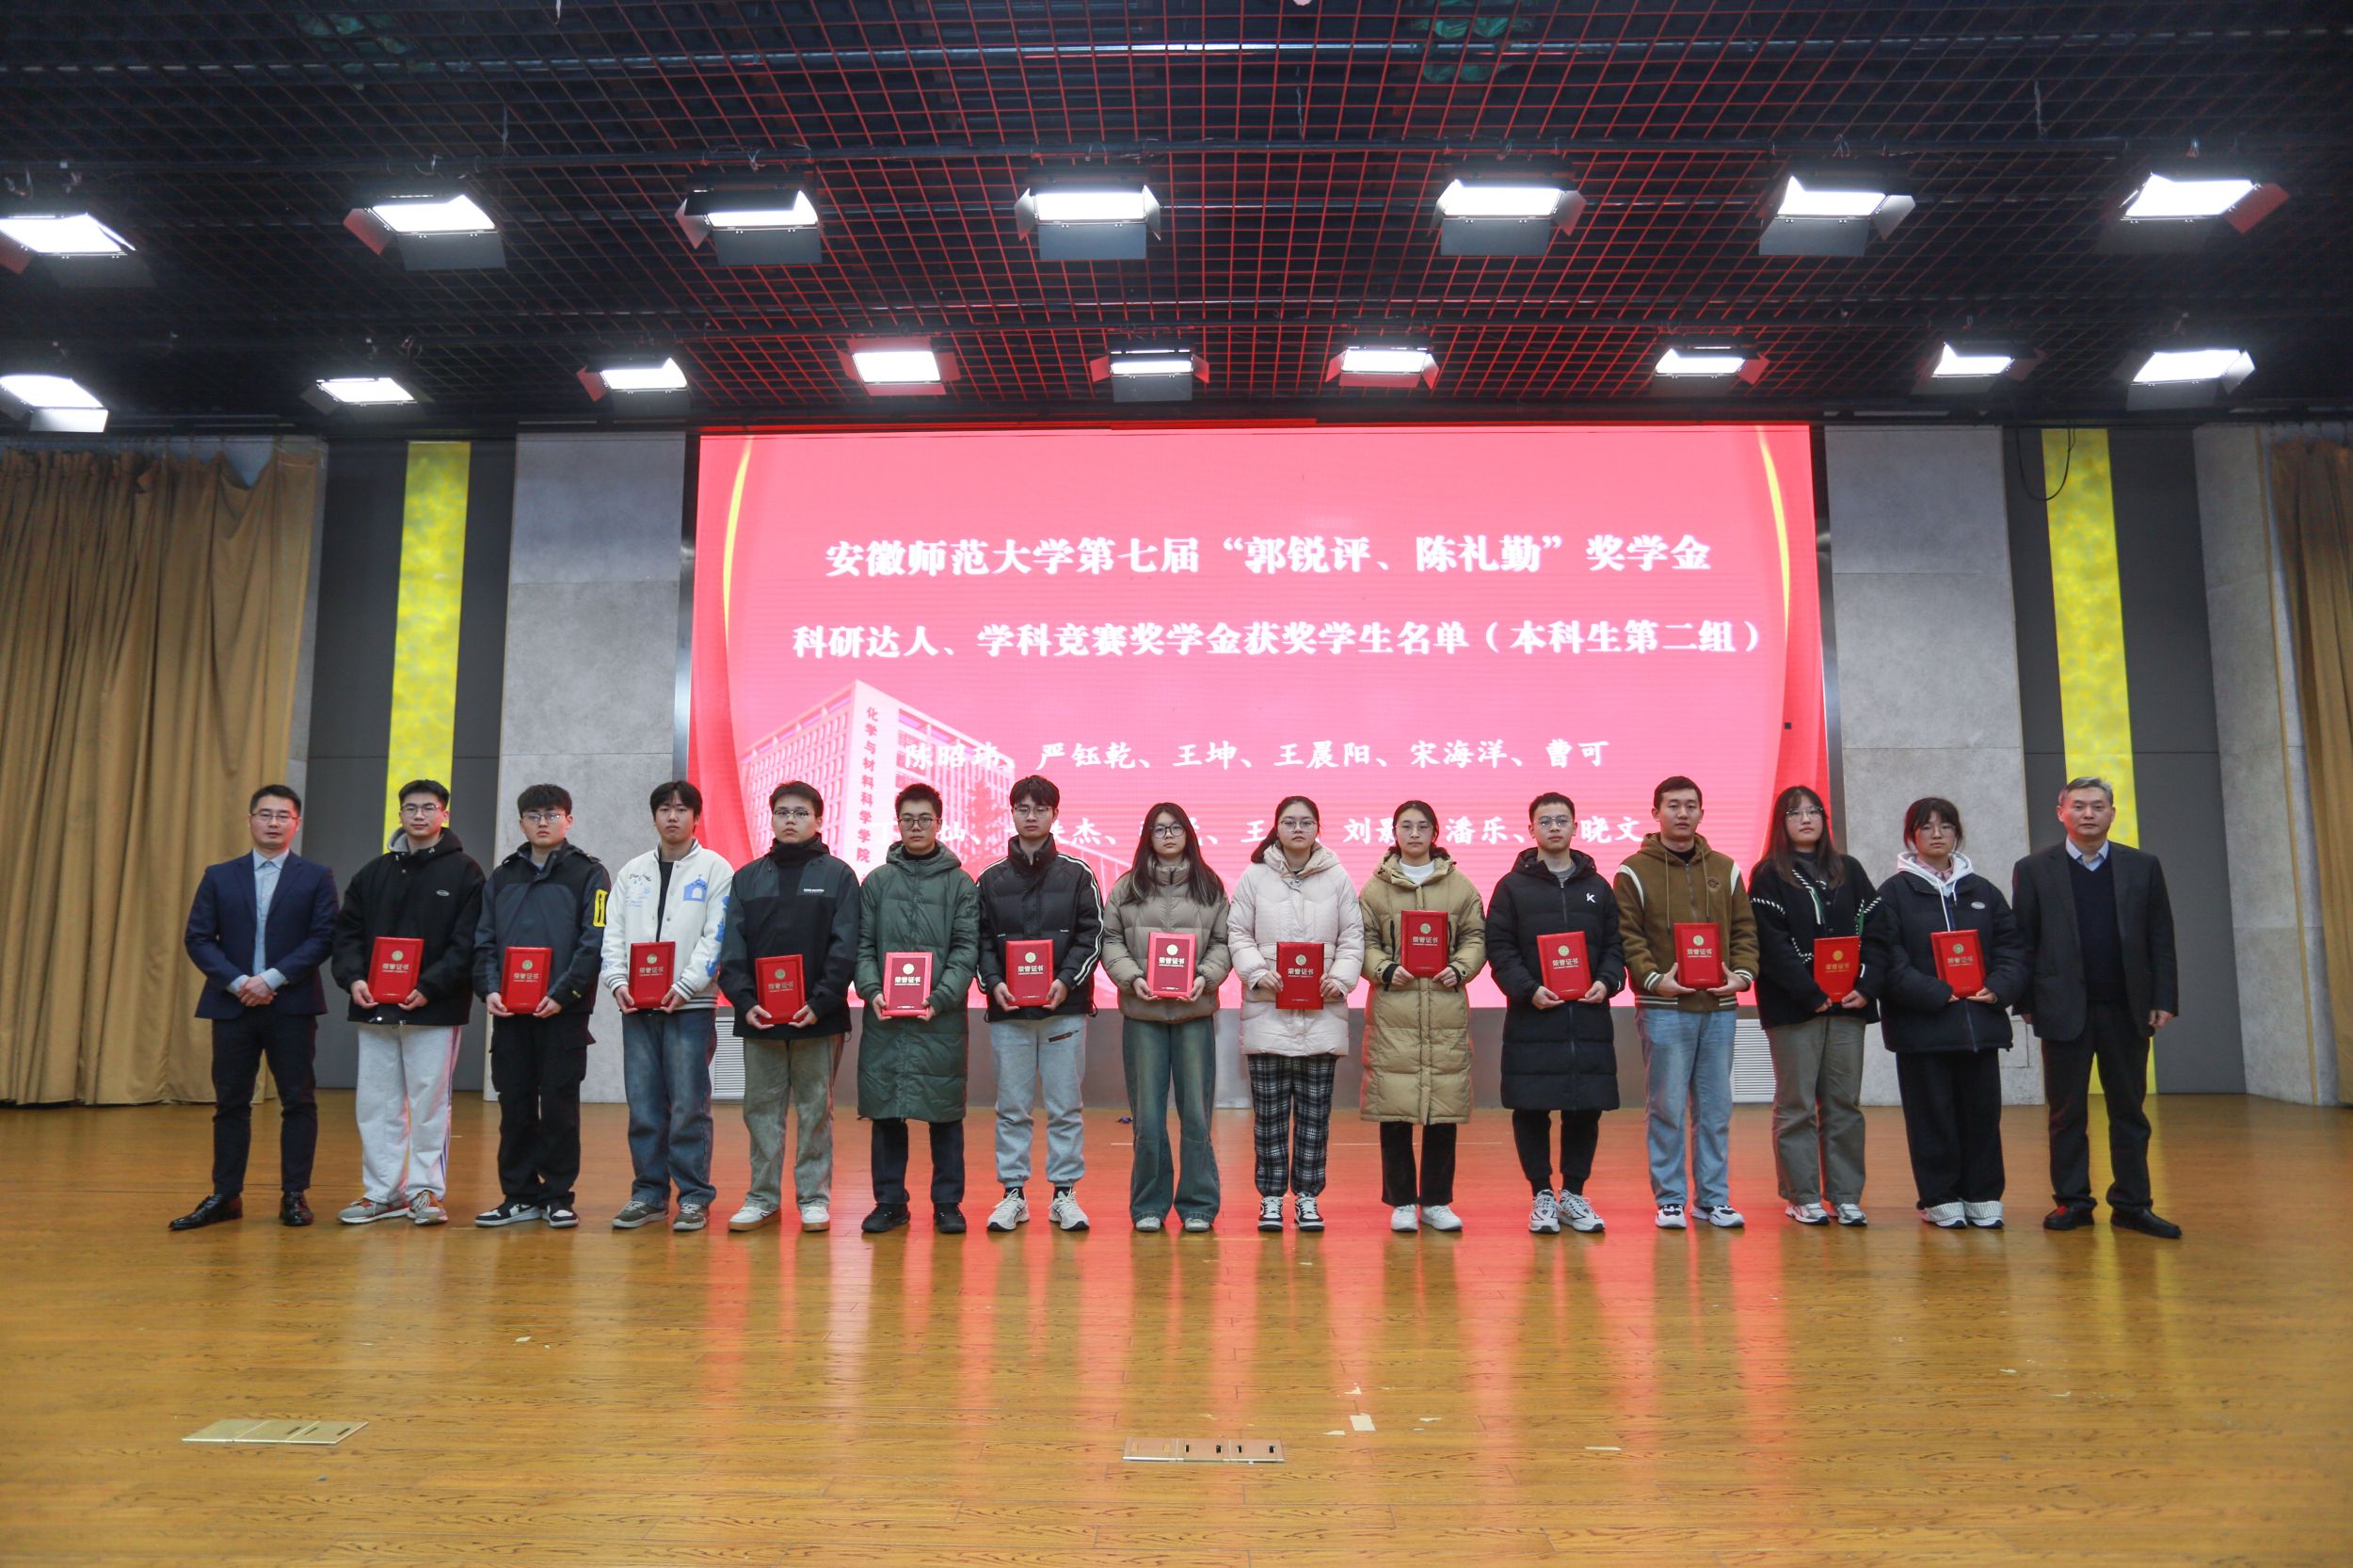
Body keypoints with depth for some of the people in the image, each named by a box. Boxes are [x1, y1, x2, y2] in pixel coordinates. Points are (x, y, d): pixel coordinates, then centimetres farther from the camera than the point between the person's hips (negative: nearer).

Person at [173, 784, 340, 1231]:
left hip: (292, 1005, -2)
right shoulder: (219, 877, 10)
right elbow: (198, 938, 3)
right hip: (232, 1005, 2)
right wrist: (237, 982, -11)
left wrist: (273, 978, -14)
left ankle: (294, 1195, 8)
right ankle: (225, 1196, 15)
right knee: (230, 1103, 7)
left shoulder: (316, 877, 4)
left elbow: (323, 939, -4)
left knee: (299, 1102, 1)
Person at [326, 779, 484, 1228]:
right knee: (375, 1103, 8)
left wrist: (429, 987, -18)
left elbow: (467, 943, -7)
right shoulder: (373, 873, 14)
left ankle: (426, 1191, 10)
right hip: (375, 1007, 5)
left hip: (436, 1009, -4)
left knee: (430, 1102, 1)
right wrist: (352, 978, -6)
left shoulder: (464, 872, 0)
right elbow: (348, 933, 12)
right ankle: (382, 1191, 18)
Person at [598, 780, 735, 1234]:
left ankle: (694, 1198, 5)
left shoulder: (715, 869, 2)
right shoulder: (632, 872, 15)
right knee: (643, 1106, 7)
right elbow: (613, 933, 12)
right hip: (636, 1007, 4)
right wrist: (617, 981, -4)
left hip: (691, 1006, -4)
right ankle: (648, 1195, 16)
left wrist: (685, 986, -15)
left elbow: (717, 937, -6)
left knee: (690, 1106, -3)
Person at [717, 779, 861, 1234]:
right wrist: (745, 1001, -9)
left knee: (815, 1109, 5)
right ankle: (763, 1196, 18)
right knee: (761, 1108, 8)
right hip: (758, 1017, 3)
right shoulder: (748, 877, 10)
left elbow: (845, 949, -5)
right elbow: (732, 949, 5)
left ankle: (814, 1196, 14)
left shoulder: (837, 875, 2)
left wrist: (821, 1003, -15)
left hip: (818, 1017, -3)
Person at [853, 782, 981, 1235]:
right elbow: (863, 946, 6)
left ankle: (948, 1202, 14)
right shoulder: (876, 881, 9)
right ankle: (889, 1201, 18)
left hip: (942, 1016, -1)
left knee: (945, 1112, 3)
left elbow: (967, 949, -2)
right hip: (884, 1017, 2)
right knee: (885, 1112, 6)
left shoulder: (960, 884, 5)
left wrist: (940, 997, -14)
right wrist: (872, 991, -10)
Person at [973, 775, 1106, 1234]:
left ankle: (1064, 1194, 12)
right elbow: (980, 940, 7)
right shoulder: (991, 878, 9)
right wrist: (993, 982, -9)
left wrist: (1067, 980, -13)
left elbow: (1093, 934, 0)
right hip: (1007, 1010, 1)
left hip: (1064, 1007, -1)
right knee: (1012, 1107, 6)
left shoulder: (1077, 874, 4)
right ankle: (1013, 1193, 14)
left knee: (1066, 1106, 3)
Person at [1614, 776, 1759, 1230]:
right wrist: (1653, 978, -18)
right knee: (1667, 1107, 1)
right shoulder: (1635, 871, 0)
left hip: (1719, 1007, 4)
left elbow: (1744, 929, 12)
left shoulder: (1724, 869, 12)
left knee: (1715, 1108, 9)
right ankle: (1669, 1199, 11)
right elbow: (1628, 937, -6)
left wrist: (1741, 974, -4)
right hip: (1663, 1008, -4)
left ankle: (1714, 1198, 18)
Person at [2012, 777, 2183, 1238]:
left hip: (2127, 1009, 2)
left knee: (2129, 1110, 7)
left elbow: (2161, 939, 6)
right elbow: (2023, 942, 1)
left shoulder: (2143, 866, 7)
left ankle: (2131, 1203, 15)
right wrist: (2026, 1002, -3)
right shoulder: (2034, 870, 2)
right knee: (2067, 1113, 5)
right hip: (2065, 1009, -2)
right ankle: (2071, 1201, 13)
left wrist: (2164, 1000, -1)